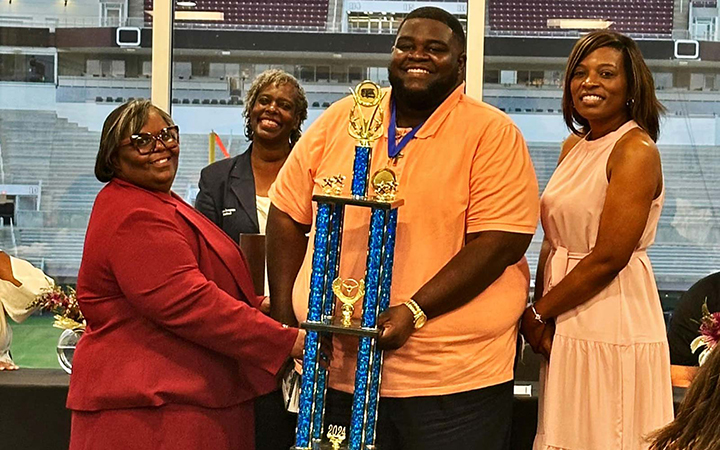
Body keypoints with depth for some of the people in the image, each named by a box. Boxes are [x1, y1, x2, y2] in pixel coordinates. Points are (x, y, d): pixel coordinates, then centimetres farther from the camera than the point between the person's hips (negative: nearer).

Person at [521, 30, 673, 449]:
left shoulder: (637, 150, -13)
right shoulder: (574, 146, 11)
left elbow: (608, 258, -18)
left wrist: (538, 314, -9)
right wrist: (541, 313, -2)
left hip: (613, 326, -7)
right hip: (565, 326, 7)